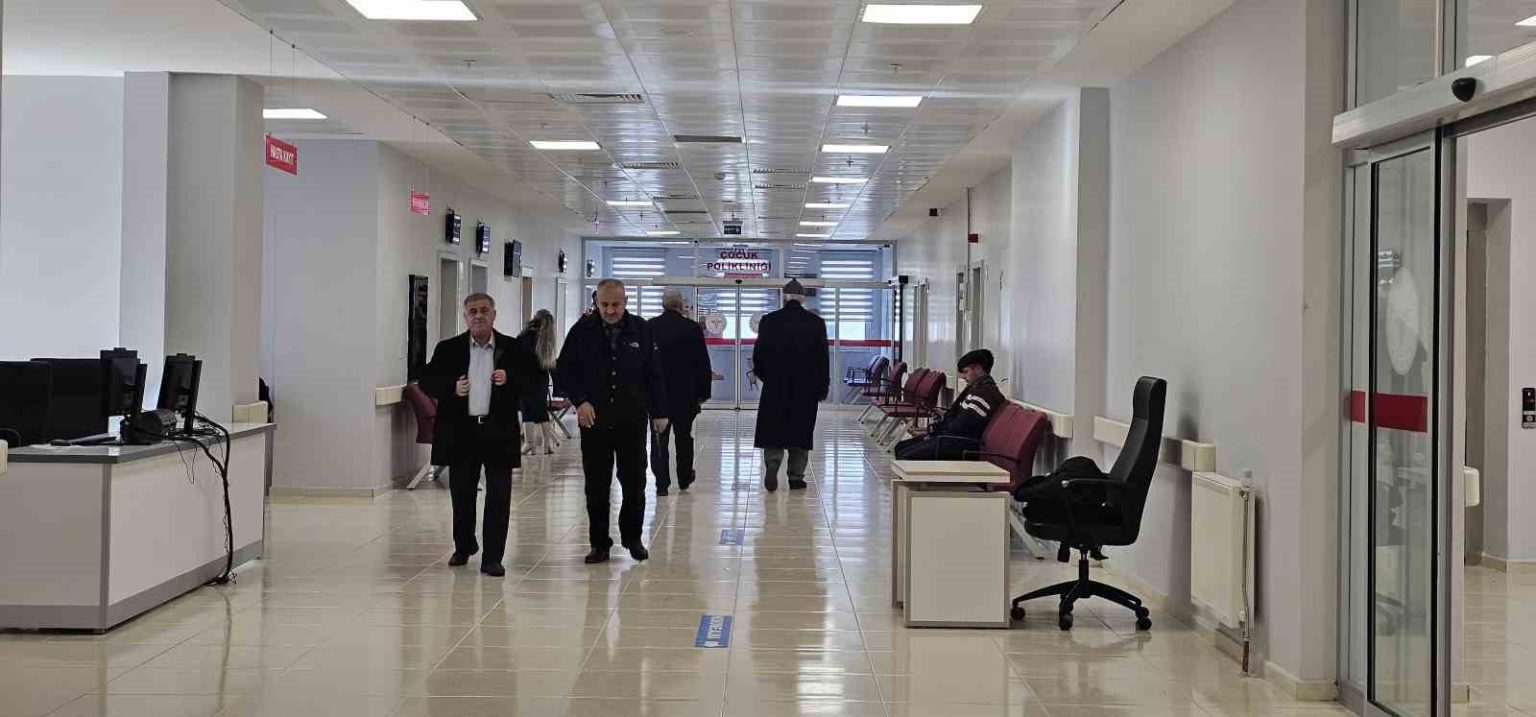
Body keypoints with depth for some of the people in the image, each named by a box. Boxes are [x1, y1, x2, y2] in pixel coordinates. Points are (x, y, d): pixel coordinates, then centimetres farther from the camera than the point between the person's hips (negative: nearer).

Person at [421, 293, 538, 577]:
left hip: (499, 432, -1)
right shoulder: (448, 349, 5)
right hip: (461, 433, 1)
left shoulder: (513, 349, 2)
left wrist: (510, 380, -17)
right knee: (461, 493, 12)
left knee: (499, 496, -1)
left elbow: (534, 381, 2)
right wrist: (451, 388, -13)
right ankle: (464, 546, 34)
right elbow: (427, 381, 5)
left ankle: (492, 558, 6)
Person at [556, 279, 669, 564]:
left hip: (632, 421, 0)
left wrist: (658, 412, 6)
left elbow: (653, 374, 7)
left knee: (635, 483, 6)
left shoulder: (640, 329, 2)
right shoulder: (582, 331, -1)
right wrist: (579, 400, -12)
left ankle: (632, 538, 23)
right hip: (593, 421, 0)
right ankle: (599, 543, 16)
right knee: (596, 487, 5)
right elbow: (564, 372, 3)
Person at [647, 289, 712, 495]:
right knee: (684, 436, 14)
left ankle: (662, 482, -2)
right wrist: (703, 392, 5)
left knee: (659, 438, 3)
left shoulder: (649, 327, -3)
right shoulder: (693, 328, -6)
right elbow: (703, 364, -3)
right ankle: (684, 478, 25)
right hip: (686, 393, 0)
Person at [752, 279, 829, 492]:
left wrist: (763, 375, 17)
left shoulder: (768, 321, -4)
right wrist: (823, 388, 7)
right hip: (806, 388, 1)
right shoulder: (816, 323, -2)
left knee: (773, 430, 7)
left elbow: (758, 354, 0)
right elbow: (823, 358, 0)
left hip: (775, 387, 0)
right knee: (800, 433, 8)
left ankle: (772, 464, -12)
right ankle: (796, 476, 10)